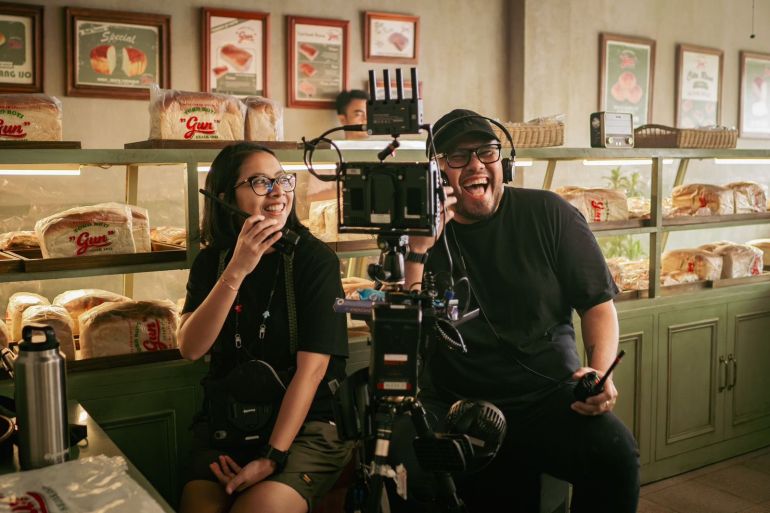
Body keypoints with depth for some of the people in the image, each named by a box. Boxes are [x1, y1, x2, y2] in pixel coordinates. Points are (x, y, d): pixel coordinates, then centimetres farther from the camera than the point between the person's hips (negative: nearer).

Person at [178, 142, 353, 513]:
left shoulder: (316, 259, -8)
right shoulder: (211, 260, 5)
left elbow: (312, 366, -14)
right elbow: (190, 348, -10)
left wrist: (272, 457, -21)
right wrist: (236, 270, -21)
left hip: (307, 420, -2)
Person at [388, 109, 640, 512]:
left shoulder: (549, 214, 3)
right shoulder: (423, 230, 3)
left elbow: (598, 304, 5)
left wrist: (601, 373, -14)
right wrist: (419, 249, -16)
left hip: (551, 398, 1)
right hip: (453, 404, 0)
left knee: (617, 456, -27)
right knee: (402, 467, -28)